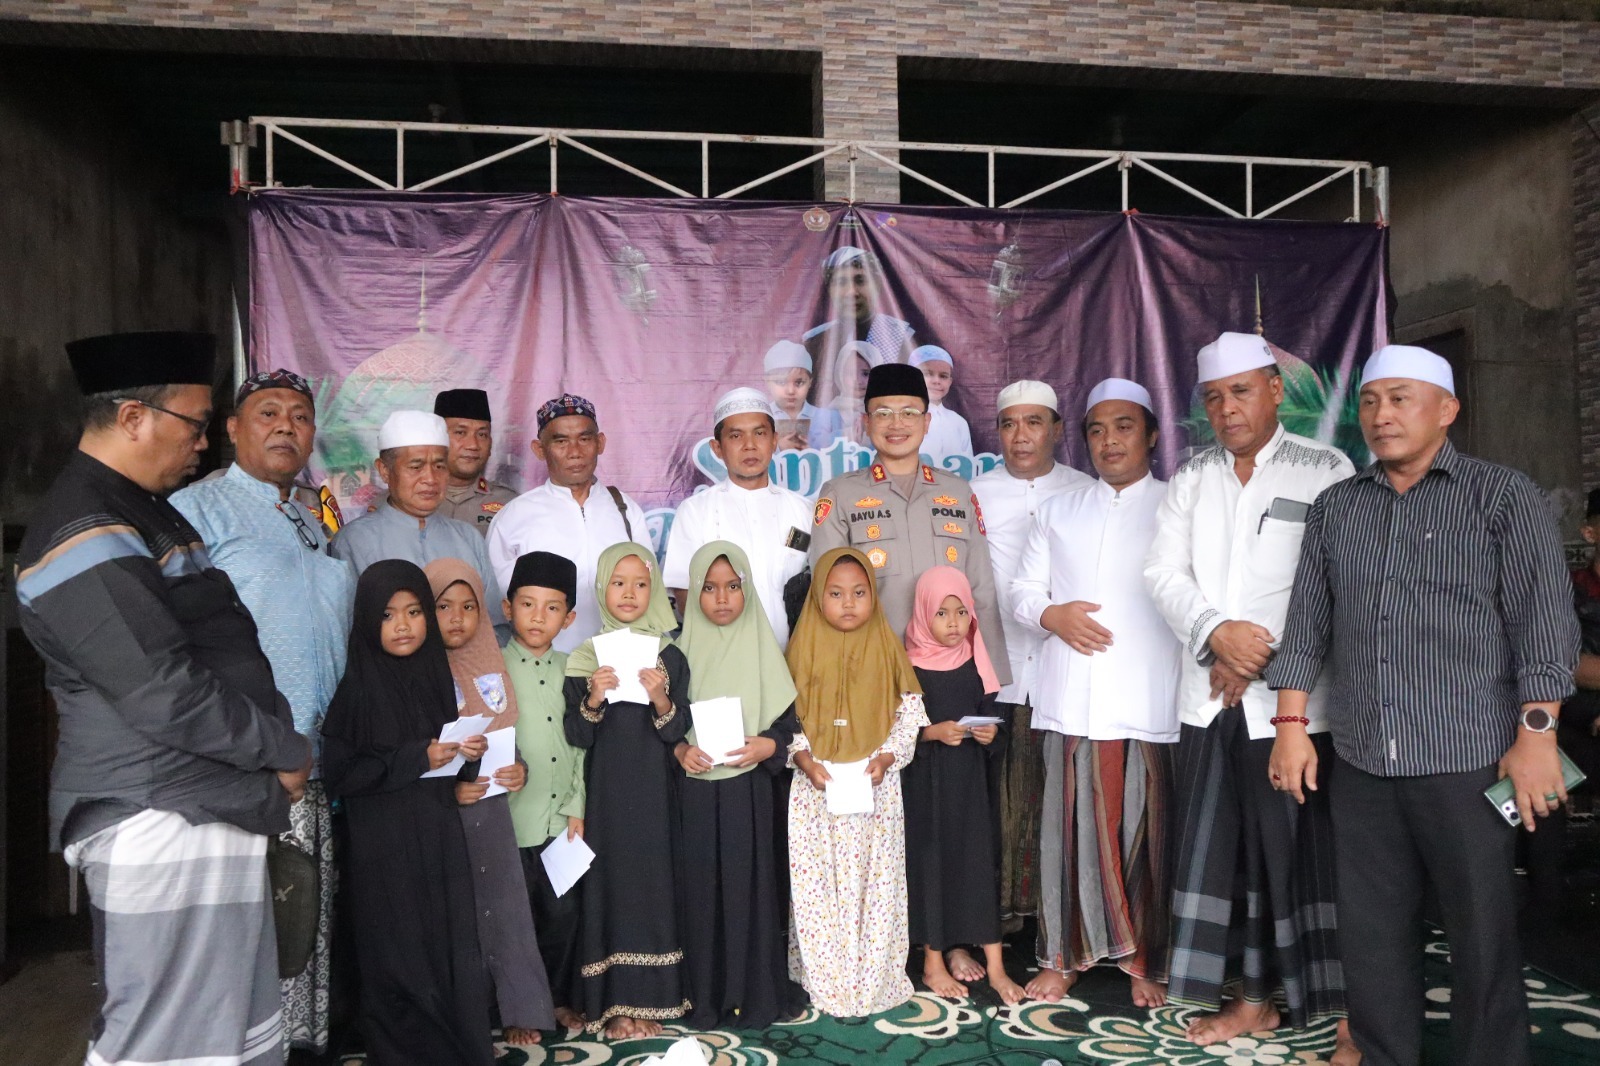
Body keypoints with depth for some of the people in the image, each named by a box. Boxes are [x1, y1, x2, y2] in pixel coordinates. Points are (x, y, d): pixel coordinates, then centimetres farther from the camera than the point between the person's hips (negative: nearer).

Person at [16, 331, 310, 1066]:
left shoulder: (148, 513, 16)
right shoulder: (86, 536, -16)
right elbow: (165, 696, -21)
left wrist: (274, 760, 8)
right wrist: (284, 752, -8)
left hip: (216, 809, 10)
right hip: (161, 825, -10)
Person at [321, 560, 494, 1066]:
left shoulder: (438, 677, 5)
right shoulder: (358, 689, -7)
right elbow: (339, 775, -11)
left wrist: (469, 752, -3)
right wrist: (418, 758, -15)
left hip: (441, 840, 4)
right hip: (385, 849, -4)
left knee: (454, 953, 4)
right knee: (401, 963, 3)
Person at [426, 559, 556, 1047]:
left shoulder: (492, 668, 8)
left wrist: (519, 770, -3)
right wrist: (446, 787, -17)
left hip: (491, 807, 4)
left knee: (503, 905, 5)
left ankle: (520, 1008, 18)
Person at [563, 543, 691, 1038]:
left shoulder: (670, 657, 1)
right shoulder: (585, 659, 1)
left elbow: (678, 731, -2)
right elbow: (577, 737, -2)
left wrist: (661, 699, -20)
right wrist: (593, 700, -20)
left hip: (654, 793, 1)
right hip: (606, 793, 0)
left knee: (654, 884, 4)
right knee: (610, 885, 2)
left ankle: (649, 998, 19)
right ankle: (612, 1002, 15)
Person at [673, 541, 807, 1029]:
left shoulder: (764, 650, 1)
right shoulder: (682, 653, 3)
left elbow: (789, 722, 3)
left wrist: (766, 746, -15)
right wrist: (679, 750, -12)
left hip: (750, 791, -1)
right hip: (695, 791, 1)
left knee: (750, 886, 2)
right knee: (701, 888, 4)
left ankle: (756, 993, 16)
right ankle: (707, 996, 18)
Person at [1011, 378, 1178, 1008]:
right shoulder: (1057, 511, 18)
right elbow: (1024, 590, 16)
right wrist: (1052, 615, -4)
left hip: (1149, 699, -2)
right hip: (1070, 695, 3)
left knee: (1142, 828, 2)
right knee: (1070, 822, 5)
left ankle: (1143, 959, 19)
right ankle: (1064, 955, 18)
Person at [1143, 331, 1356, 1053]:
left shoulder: (1327, 471, 0)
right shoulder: (1191, 478, 14)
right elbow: (1164, 571, 5)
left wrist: (1259, 658, -11)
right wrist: (1217, 633, -12)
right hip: (1208, 697, 5)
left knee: (1299, 850, -2)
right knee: (1216, 849, 8)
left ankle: (1355, 1019, 12)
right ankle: (1253, 999, 21)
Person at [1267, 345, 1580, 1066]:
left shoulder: (1502, 495, 1)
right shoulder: (1334, 509, 12)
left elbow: (1543, 620, -5)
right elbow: (1308, 623, 12)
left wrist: (1536, 734, -12)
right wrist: (1292, 724, 6)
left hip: (1468, 761, -3)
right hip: (1360, 763, 4)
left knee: (1482, 934, 5)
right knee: (1371, 932, 10)